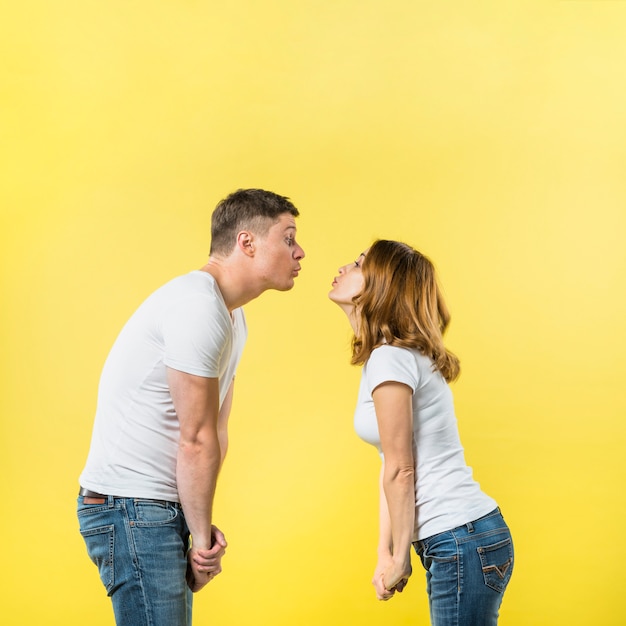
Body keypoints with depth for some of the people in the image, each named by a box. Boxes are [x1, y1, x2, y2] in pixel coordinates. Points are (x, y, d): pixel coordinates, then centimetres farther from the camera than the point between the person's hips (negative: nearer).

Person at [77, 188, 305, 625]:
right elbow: (196, 441, -17)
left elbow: (217, 432, 10)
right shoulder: (199, 307, -18)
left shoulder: (233, 316, 15)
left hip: (163, 507, 10)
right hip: (131, 507, -10)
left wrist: (204, 529, -1)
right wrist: (202, 535, -8)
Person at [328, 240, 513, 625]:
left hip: (462, 541, -9)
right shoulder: (396, 355, 14)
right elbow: (391, 468, 12)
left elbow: (401, 471, -14)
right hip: (465, 537, 9)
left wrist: (400, 558, -6)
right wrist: (384, 552, 10)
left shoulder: (390, 359, -15)